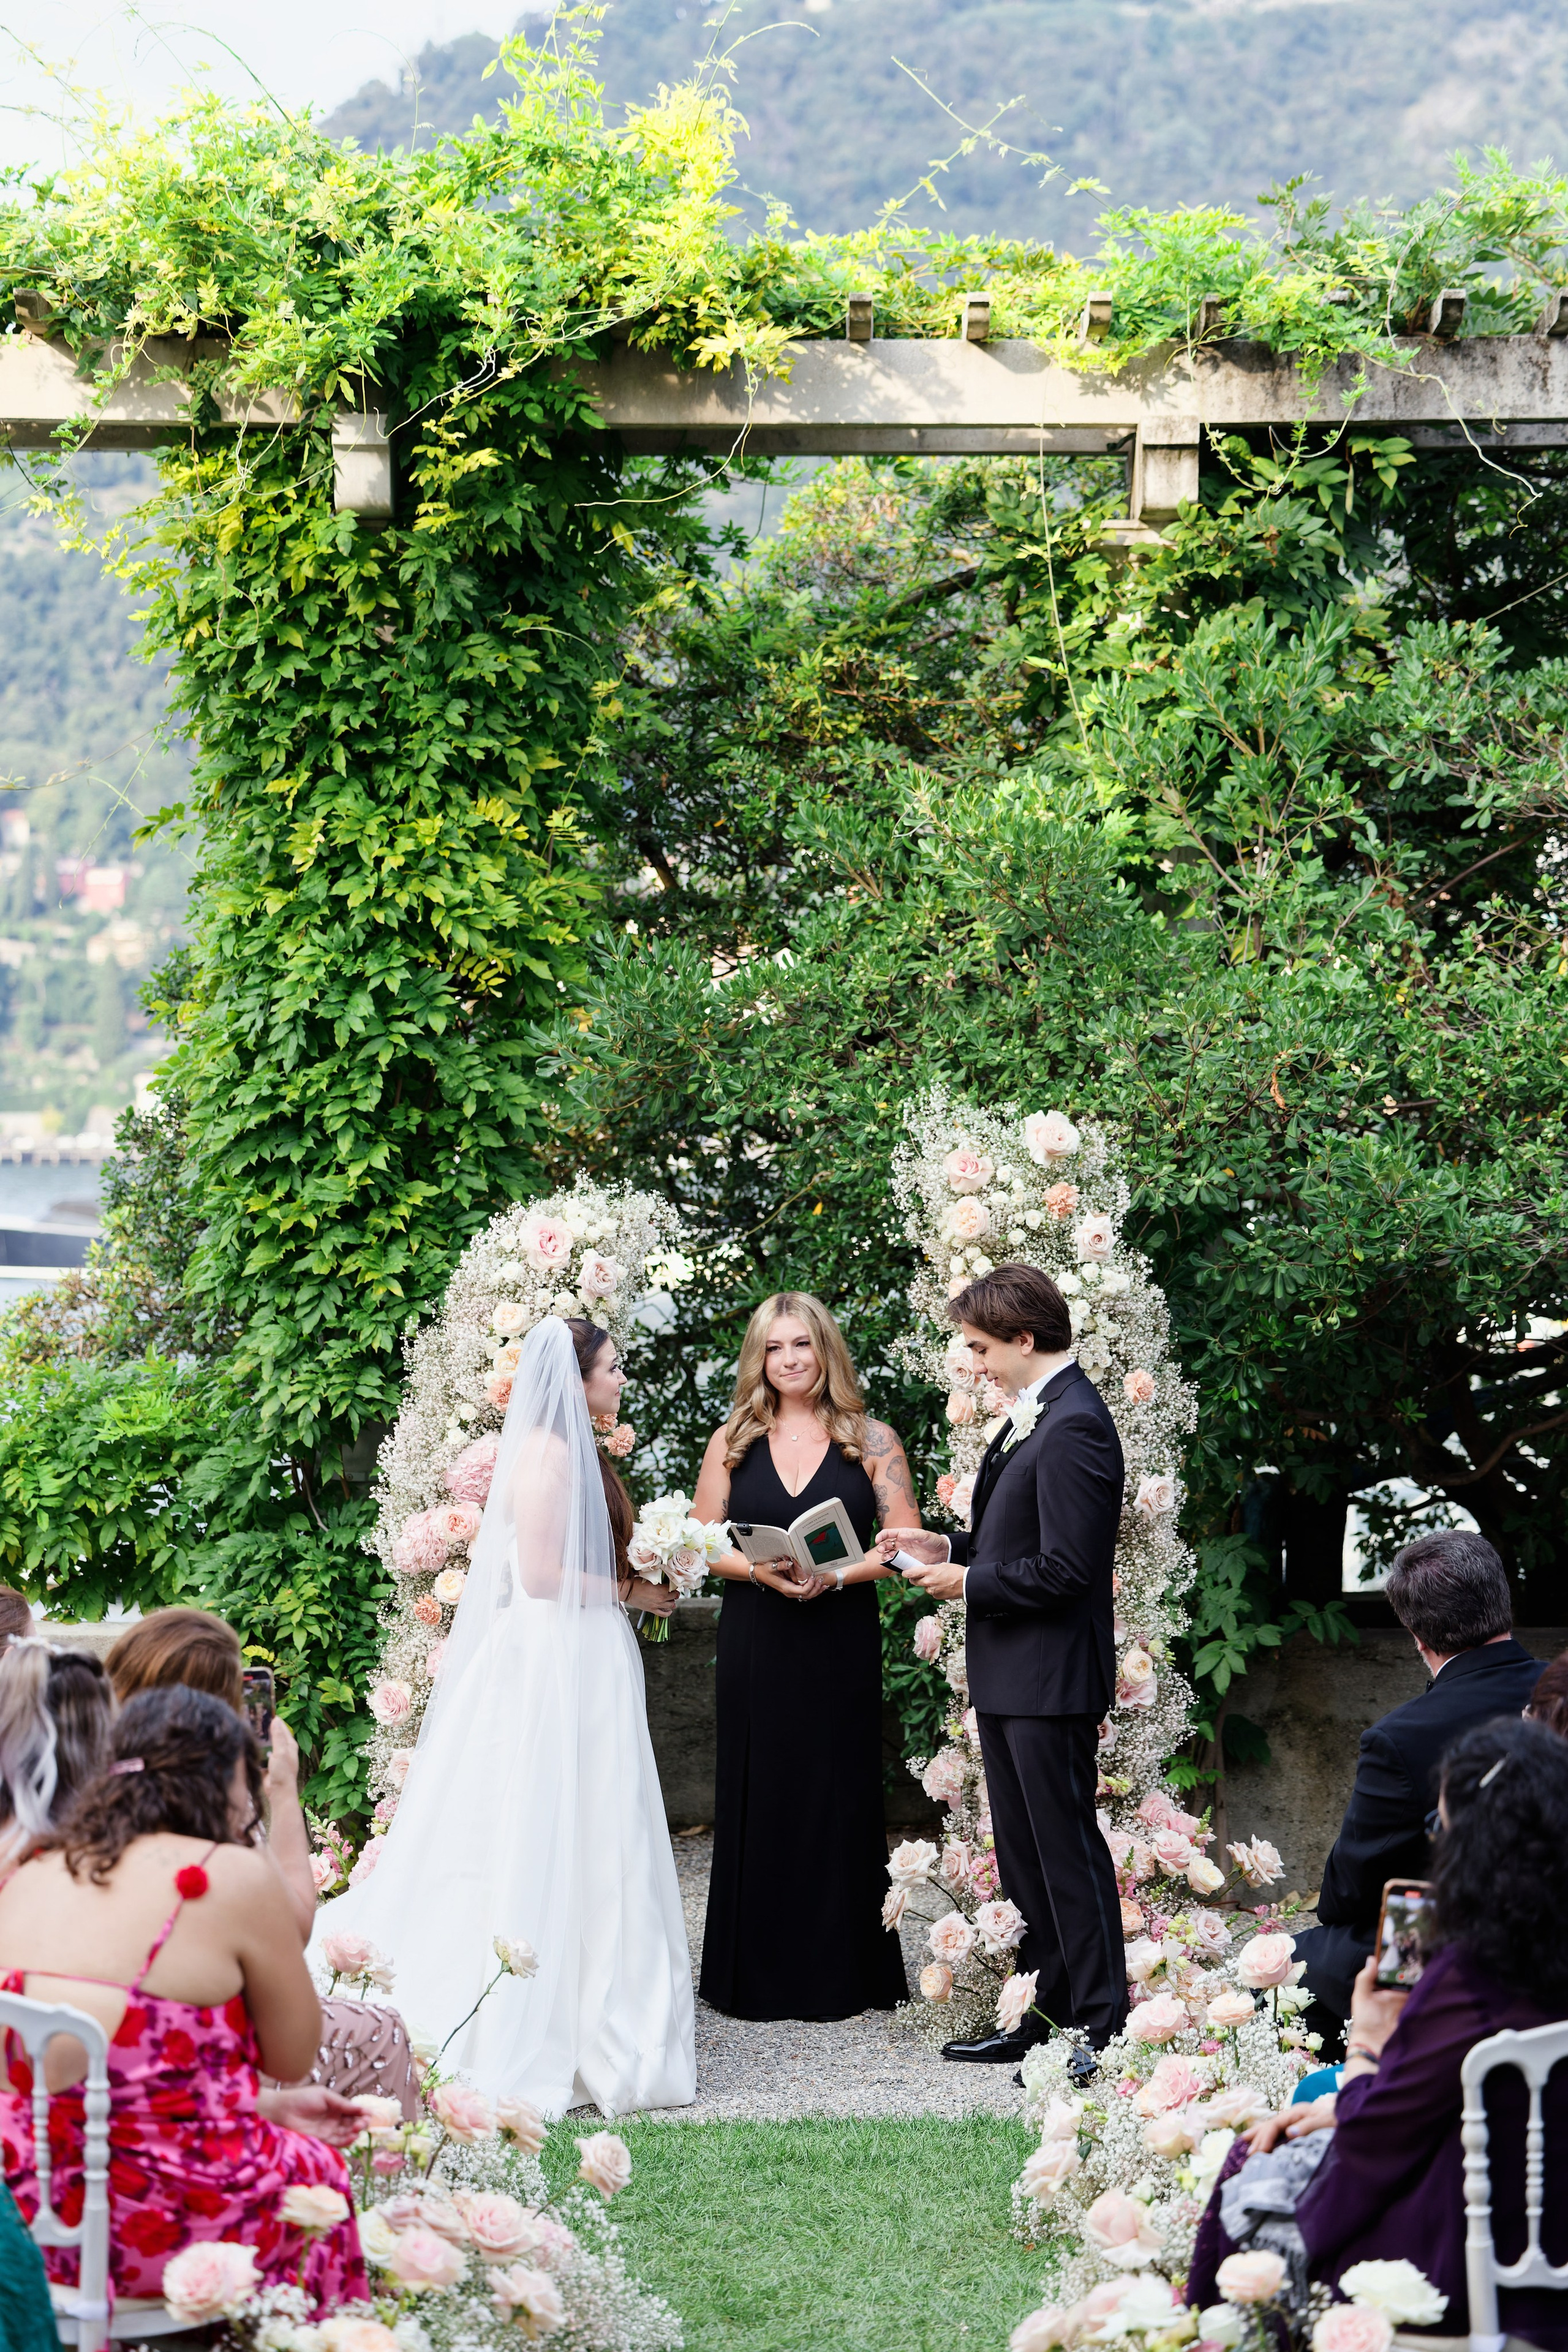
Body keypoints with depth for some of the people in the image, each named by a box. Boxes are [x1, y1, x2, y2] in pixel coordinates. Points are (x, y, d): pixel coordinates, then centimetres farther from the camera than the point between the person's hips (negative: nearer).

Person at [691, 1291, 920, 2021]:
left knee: (838, 1794, 0)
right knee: (759, 1796, 2)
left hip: (841, 1642, -1)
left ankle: (840, 1972, 9)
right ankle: (759, 1972, 9)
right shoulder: (732, 1442, 7)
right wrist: (761, 1571, -13)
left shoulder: (871, 1441, 3)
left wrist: (836, 1576, -17)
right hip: (755, 1648, 1)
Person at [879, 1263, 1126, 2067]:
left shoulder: (1074, 1427, -20)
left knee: (1067, 1851, -3)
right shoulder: (1033, 1415, 13)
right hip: (1010, 1679, 10)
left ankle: (1100, 2027, 4)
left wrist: (967, 1582, -13)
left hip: (1050, 1680, -10)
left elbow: (1061, 1570, -23)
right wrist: (949, 1549, 8)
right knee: (1023, 1856, 15)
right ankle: (1042, 2016, 23)